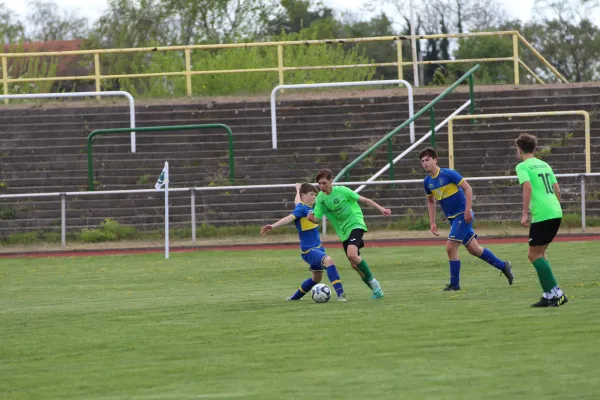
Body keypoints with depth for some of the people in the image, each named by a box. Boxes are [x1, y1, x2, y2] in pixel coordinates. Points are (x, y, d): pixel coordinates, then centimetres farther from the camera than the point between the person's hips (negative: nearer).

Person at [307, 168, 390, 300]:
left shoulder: (342, 191, -12)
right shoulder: (320, 198, 0)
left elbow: (363, 200, -6)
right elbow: (317, 218, -3)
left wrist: (380, 208, -9)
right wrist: (312, 218, -26)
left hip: (355, 224, -6)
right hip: (343, 232, 6)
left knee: (352, 254, -29)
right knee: (355, 264, 3)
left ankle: (372, 281, -14)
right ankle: (376, 289, 17)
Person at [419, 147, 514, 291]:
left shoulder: (448, 174, -16)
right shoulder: (427, 182, 5)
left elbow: (467, 188, -15)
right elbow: (430, 201, 19)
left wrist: (468, 210, -20)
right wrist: (432, 223, 14)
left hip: (462, 215, -7)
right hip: (452, 218, 7)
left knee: (450, 247, -13)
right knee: (473, 249, 12)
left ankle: (454, 284, -3)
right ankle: (504, 266, 27)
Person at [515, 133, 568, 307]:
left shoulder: (523, 166, -2)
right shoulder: (545, 165, 20)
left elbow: (528, 187, -17)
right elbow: (557, 190, 20)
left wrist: (525, 214, -16)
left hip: (541, 214, -8)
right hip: (556, 213, 8)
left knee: (534, 254, -2)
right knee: (539, 253, 16)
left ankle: (555, 292, -11)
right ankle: (549, 295, 11)